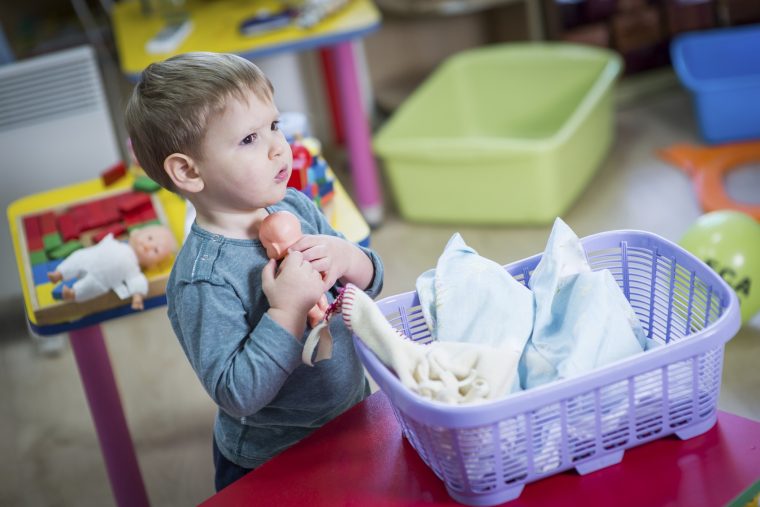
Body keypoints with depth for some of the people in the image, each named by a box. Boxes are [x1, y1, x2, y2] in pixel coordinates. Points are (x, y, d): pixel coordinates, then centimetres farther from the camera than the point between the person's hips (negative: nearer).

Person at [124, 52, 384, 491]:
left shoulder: (296, 207, -7)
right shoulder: (203, 279, -29)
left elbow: (371, 281, 2)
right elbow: (237, 396, -29)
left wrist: (347, 258, -20)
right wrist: (288, 310, -35)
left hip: (353, 417, 7)